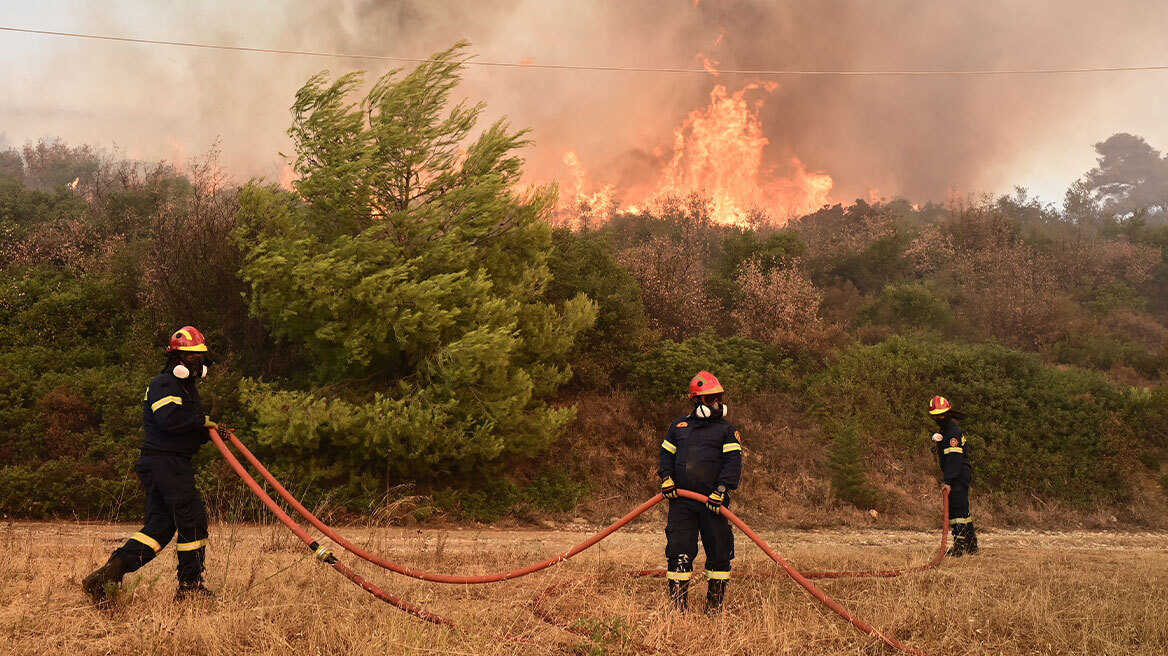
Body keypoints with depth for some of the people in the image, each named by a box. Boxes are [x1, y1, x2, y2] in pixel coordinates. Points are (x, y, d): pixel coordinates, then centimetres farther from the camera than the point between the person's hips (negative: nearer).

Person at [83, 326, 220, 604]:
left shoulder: (187, 387, 24)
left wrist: (209, 433, 6)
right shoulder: (164, 384, -9)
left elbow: (189, 432, 26)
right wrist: (203, 421, -14)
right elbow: (170, 419, -26)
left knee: (160, 526, 5)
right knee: (192, 520, -5)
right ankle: (190, 586, 4)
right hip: (165, 462, -10)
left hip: (173, 463, 10)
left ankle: (106, 576, 0)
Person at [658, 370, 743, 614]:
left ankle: (715, 607, 12)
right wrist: (666, 478, 2)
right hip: (681, 499, 2)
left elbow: (733, 462, -3)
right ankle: (678, 606, 6)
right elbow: (666, 454, 20)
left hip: (712, 502, -2)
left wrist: (721, 489, -15)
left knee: (719, 552, 0)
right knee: (679, 551, -1)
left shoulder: (726, 430, 6)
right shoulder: (679, 427, 16)